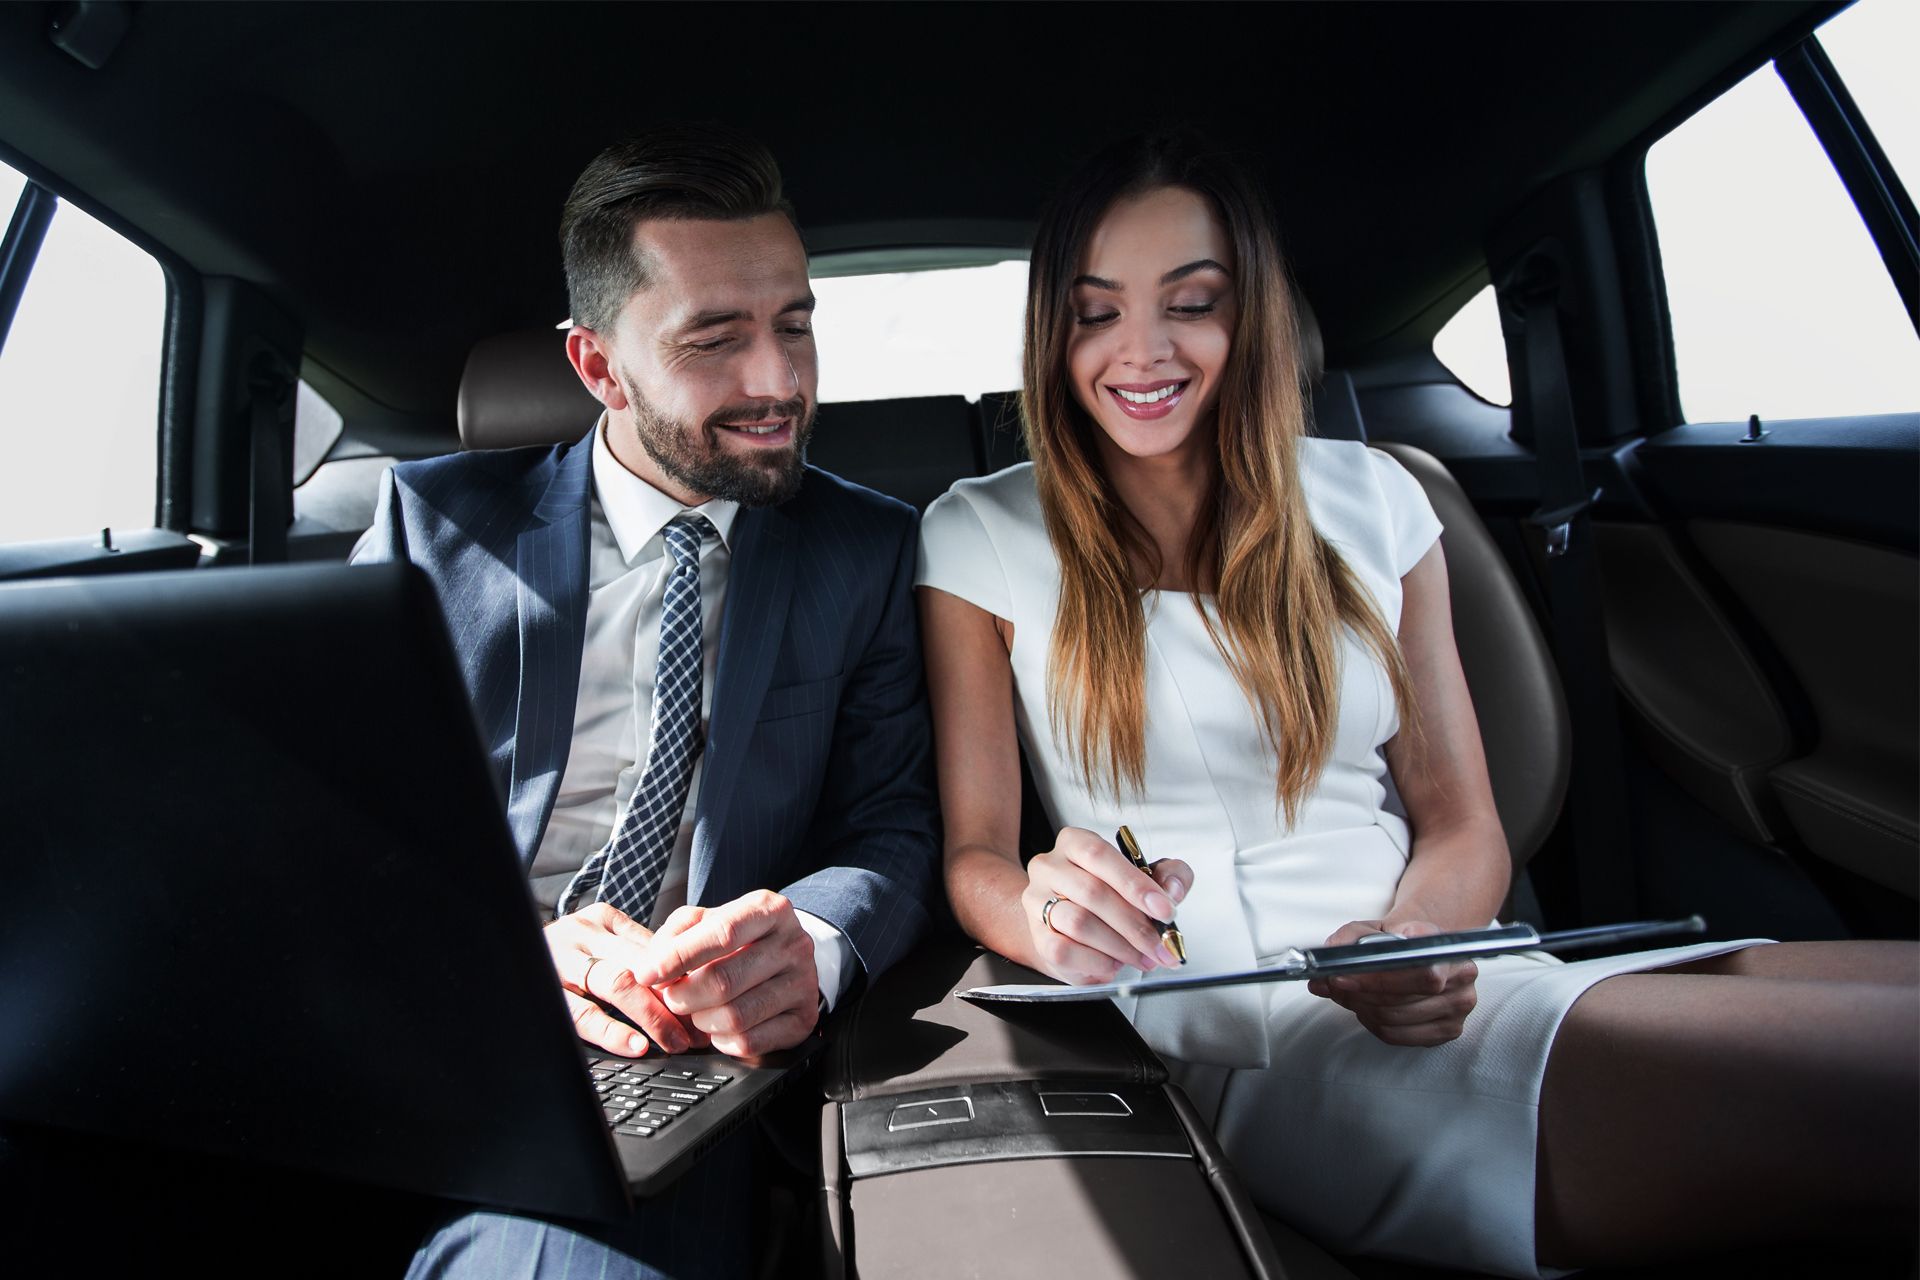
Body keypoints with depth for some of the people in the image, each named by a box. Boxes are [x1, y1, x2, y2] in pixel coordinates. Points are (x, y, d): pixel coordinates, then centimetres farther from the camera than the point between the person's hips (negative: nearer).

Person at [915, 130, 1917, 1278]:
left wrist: (1422, 932, -14)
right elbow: (975, 853, 1)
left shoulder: (1369, 499, 11)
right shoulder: (981, 537, 3)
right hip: (1236, 1042, -5)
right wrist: (1039, 914, -23)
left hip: (1438, 997, 5)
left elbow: (1463, 825, 9)